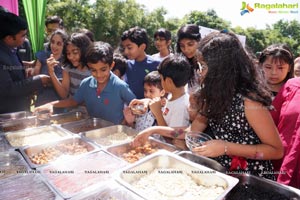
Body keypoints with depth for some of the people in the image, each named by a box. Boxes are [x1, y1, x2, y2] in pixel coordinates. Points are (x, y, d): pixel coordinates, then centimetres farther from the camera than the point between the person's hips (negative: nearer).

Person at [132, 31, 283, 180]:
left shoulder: (248, 100, -21)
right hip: (223, 171, 6)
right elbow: (193, 131, 2)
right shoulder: (214, 95, 0)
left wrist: (226, 148, -24)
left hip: (252, 179, -5)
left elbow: (277, 150, -16)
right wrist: (155, 130, -3)